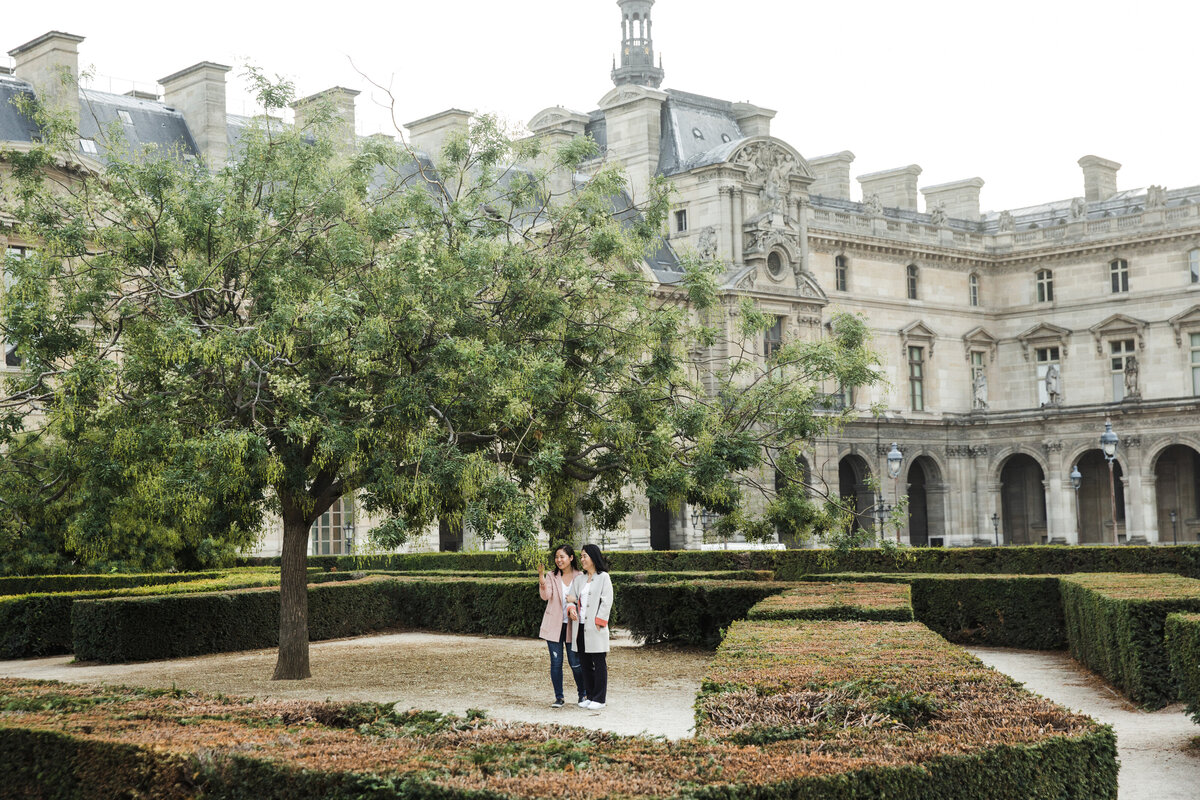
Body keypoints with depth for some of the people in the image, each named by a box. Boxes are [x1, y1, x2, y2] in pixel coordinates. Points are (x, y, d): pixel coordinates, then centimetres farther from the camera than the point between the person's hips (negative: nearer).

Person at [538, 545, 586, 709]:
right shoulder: (552, 577, 4)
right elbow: (546, 596, -10)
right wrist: (541, 578, -24)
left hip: (572, 624, -1)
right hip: (554, 625, 1)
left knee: (575, 662, 1)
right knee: (556, 662, 3)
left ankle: (582, 693, 22)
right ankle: (558, 697, 13)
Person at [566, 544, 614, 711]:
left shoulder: (603, 577, -1)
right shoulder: (579, 579, 16)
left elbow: (606, 602, -7)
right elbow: (572, 597, 16)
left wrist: (598, 622, -13)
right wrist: (571, 608, -7)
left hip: (595, 628, -6)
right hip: (581, 627, 6)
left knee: (599, 662, -3)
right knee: (585, 663, 9)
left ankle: (600, 698, 0)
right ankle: (590, 696, 18)